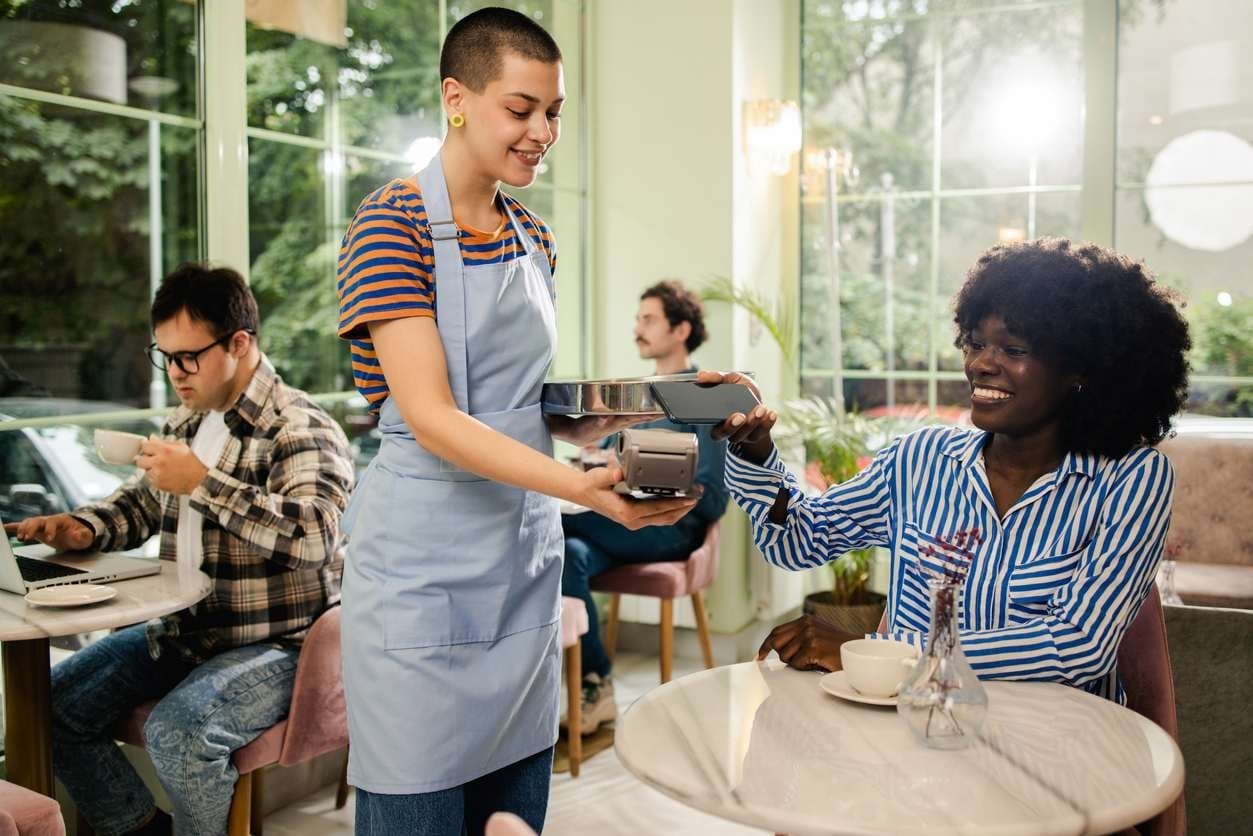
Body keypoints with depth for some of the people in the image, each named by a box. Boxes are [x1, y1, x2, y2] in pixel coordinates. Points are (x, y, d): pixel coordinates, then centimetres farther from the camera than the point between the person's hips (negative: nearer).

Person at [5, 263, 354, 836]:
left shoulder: (300, 429, -16)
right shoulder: (184, 421, 11)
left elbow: (313, 536, -31)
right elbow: (139, 505, 23)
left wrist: (202, 482, -29)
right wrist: (81, 530, 1)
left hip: (275, 647, -8)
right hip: (180, 634, 9)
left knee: (178, 730, -31)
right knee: (50, 706, 1)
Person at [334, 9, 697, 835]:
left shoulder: (532, 235, 10)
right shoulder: (391, 224, -10)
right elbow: (430, 416, -19)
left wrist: (610, 420, -2)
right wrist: (579, 485, -30)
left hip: (526, 557, 7)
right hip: (427, 571, -6)